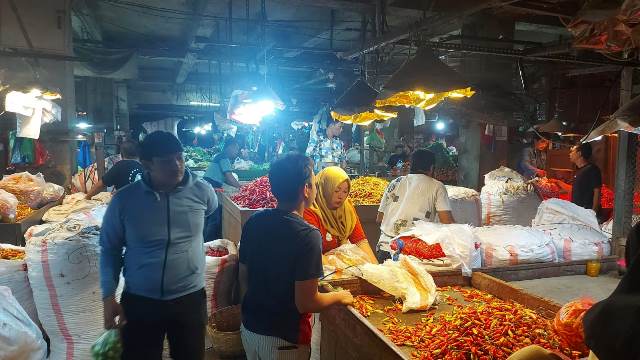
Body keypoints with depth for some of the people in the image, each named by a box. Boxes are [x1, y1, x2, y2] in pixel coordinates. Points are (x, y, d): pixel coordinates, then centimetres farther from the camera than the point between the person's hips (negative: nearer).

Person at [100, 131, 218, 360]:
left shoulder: (202, 191, -10)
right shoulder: (124, 200, -10)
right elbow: (109, 249, 0)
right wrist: (108, 297, -3)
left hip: (190, 298, 1)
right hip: (138, 301, 0)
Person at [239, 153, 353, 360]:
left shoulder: (254, 222, -6)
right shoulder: (307, 236, -25)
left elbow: (243, 277, 5)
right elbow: (306, 303, -24)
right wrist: (339, 296, -6)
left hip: (249, 327, 6)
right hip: (284, 339, -5)